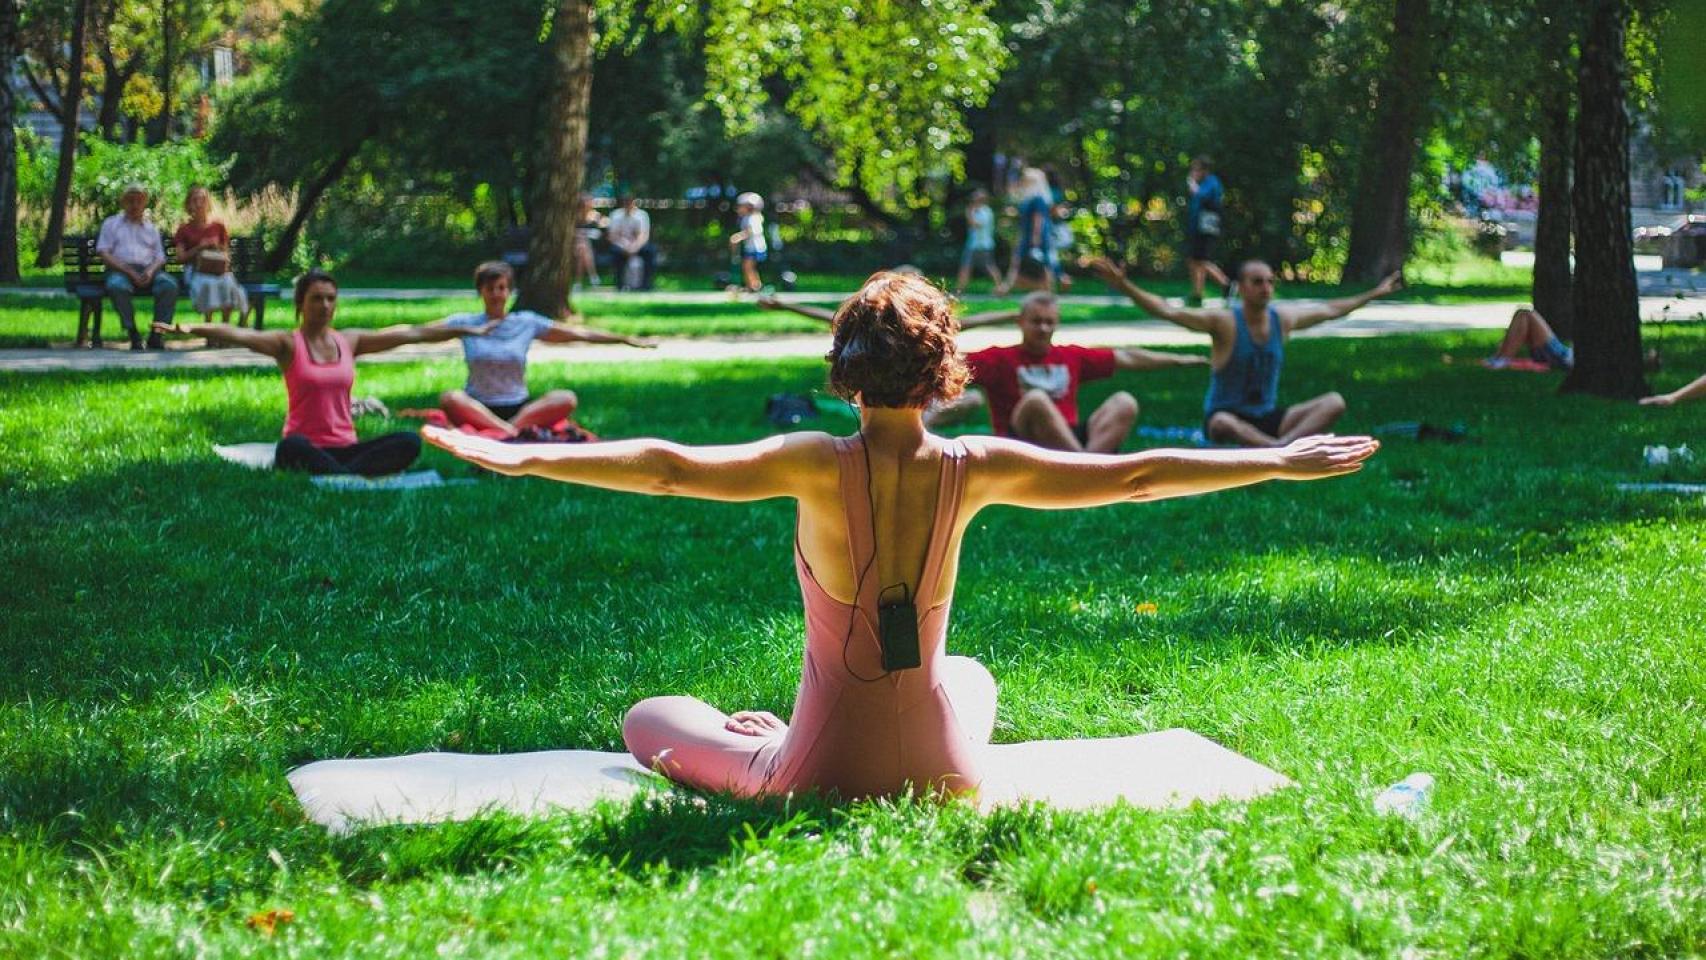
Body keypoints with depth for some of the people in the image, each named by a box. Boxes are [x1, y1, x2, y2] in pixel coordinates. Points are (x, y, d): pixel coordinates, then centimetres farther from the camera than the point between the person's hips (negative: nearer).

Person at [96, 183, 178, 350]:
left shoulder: (151, 228, 26)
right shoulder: (111, 223, 18)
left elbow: (160, 258, 18)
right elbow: (104, 253, 4)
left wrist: (151, 270, -8)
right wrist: (129, 271, -10)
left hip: (148, 271, 2)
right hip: (120, 270, -2)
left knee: (169, 285, -31)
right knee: (116, 286, -39)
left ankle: (156, 336, -28)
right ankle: (133, 335, -31)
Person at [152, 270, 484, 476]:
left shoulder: (350, 340, 12)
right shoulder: (288, 343, -1)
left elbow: (411, 333, 14)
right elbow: (239, 335, -19)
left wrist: (469, 330, 17)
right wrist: (189, 328, -35)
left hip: (345, 447, 5)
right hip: (306, 447, -5)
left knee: (410, 442, -21)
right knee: (292, 448, -40)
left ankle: (334, 477, -36)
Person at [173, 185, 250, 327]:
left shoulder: (218, 227, 16)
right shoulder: (185, 230, 11)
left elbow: (226, 252, 17)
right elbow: (180, 258, 3)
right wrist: (198, 248, -10)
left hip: (218, 268, 2)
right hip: (196, 269, -2)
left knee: (228, 283, -33)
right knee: (206, 283, -37)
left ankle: (225, 325, -25)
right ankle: (208, 325, -30)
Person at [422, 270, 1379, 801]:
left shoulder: (819, 465, -18)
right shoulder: (974, 468, -10)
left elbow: (673, 465, -29)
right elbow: (1132, 475, -4)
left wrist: (526, 457, -29)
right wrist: (1277, 462, 4)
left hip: (826, 778, -2)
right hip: (945, 774, 3)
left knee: (647, 716, 21)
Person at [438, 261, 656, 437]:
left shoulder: (527, 322, 6)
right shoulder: (466, 323, 2)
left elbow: (580, 333, 6)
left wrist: (625, 339, 1)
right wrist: (468, 331, -23)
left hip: (519, 408, 2)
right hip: (478, 410, -2)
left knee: (567, 399, -24)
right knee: (449, 399, -33)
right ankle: (515, 433, -39)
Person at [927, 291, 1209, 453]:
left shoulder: (1071, 357, 19)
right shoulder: (1001, 358, 6)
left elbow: (1126, 358, 24)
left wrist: (1176, 360, 28)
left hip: (1072, 438, 5)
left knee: (1125, 403, -14)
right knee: (1036, 399, -33)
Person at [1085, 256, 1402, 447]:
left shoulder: (1283, 318, 2)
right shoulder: (1224, 322, -14)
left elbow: (1330, 309, 20)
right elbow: (1167, 311, -25)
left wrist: (1373, 294, 28)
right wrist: (1125, 287, -39)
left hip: (1268, 417, 6)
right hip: (1227, 413, -6)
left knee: (1335, 403, -14)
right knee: (1222, 425, -43)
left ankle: (1281, 447, -36)